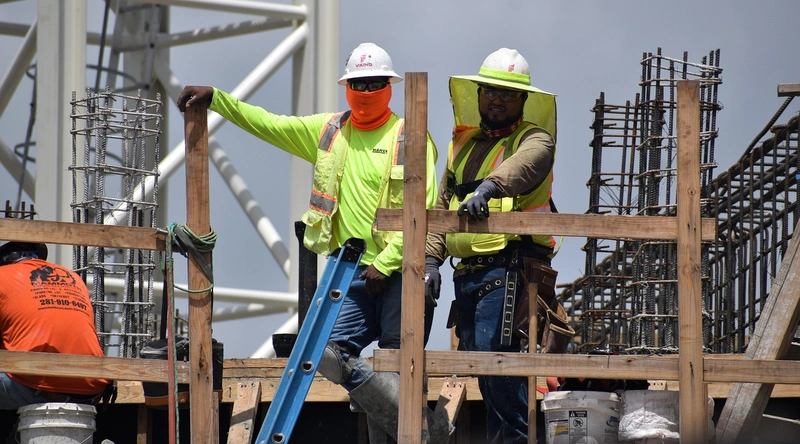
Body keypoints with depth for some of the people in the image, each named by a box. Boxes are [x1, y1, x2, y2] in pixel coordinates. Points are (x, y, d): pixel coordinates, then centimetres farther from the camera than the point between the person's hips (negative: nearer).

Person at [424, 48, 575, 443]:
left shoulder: (533, 139, -1)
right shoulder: (464, 145, 21)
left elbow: (524, 164, -25)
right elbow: (442, 206, 20)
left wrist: (489, 187, -44)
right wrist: (431, 258, 7)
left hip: (508, 266, -7)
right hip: (467, 272, 7)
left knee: (494, 352, -17)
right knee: (479, 361, 7)